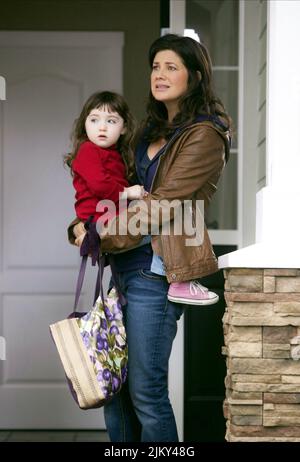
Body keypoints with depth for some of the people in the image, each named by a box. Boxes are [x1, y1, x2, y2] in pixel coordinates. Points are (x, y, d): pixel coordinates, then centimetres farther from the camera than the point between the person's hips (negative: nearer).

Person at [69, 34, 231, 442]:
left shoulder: (204, 136, -9)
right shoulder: (154, 130, 18)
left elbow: (162, 204, -15)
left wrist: (98, 234, -10)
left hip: (156, 271, -9)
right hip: (126, 266, 9)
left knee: (146, 392, -3)